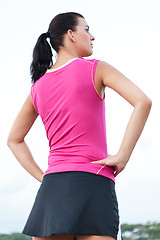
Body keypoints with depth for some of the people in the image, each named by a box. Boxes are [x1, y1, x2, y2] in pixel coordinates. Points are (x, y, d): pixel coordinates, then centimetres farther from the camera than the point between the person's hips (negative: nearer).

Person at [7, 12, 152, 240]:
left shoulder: (38, 87, 15)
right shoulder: (95, 69, 0)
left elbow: (14, 139, 24)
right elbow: (143, 102, -13)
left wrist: (42, 177, 16)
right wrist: (122, 156, -9)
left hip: (52, 187, 5)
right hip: (93, 181, -5)